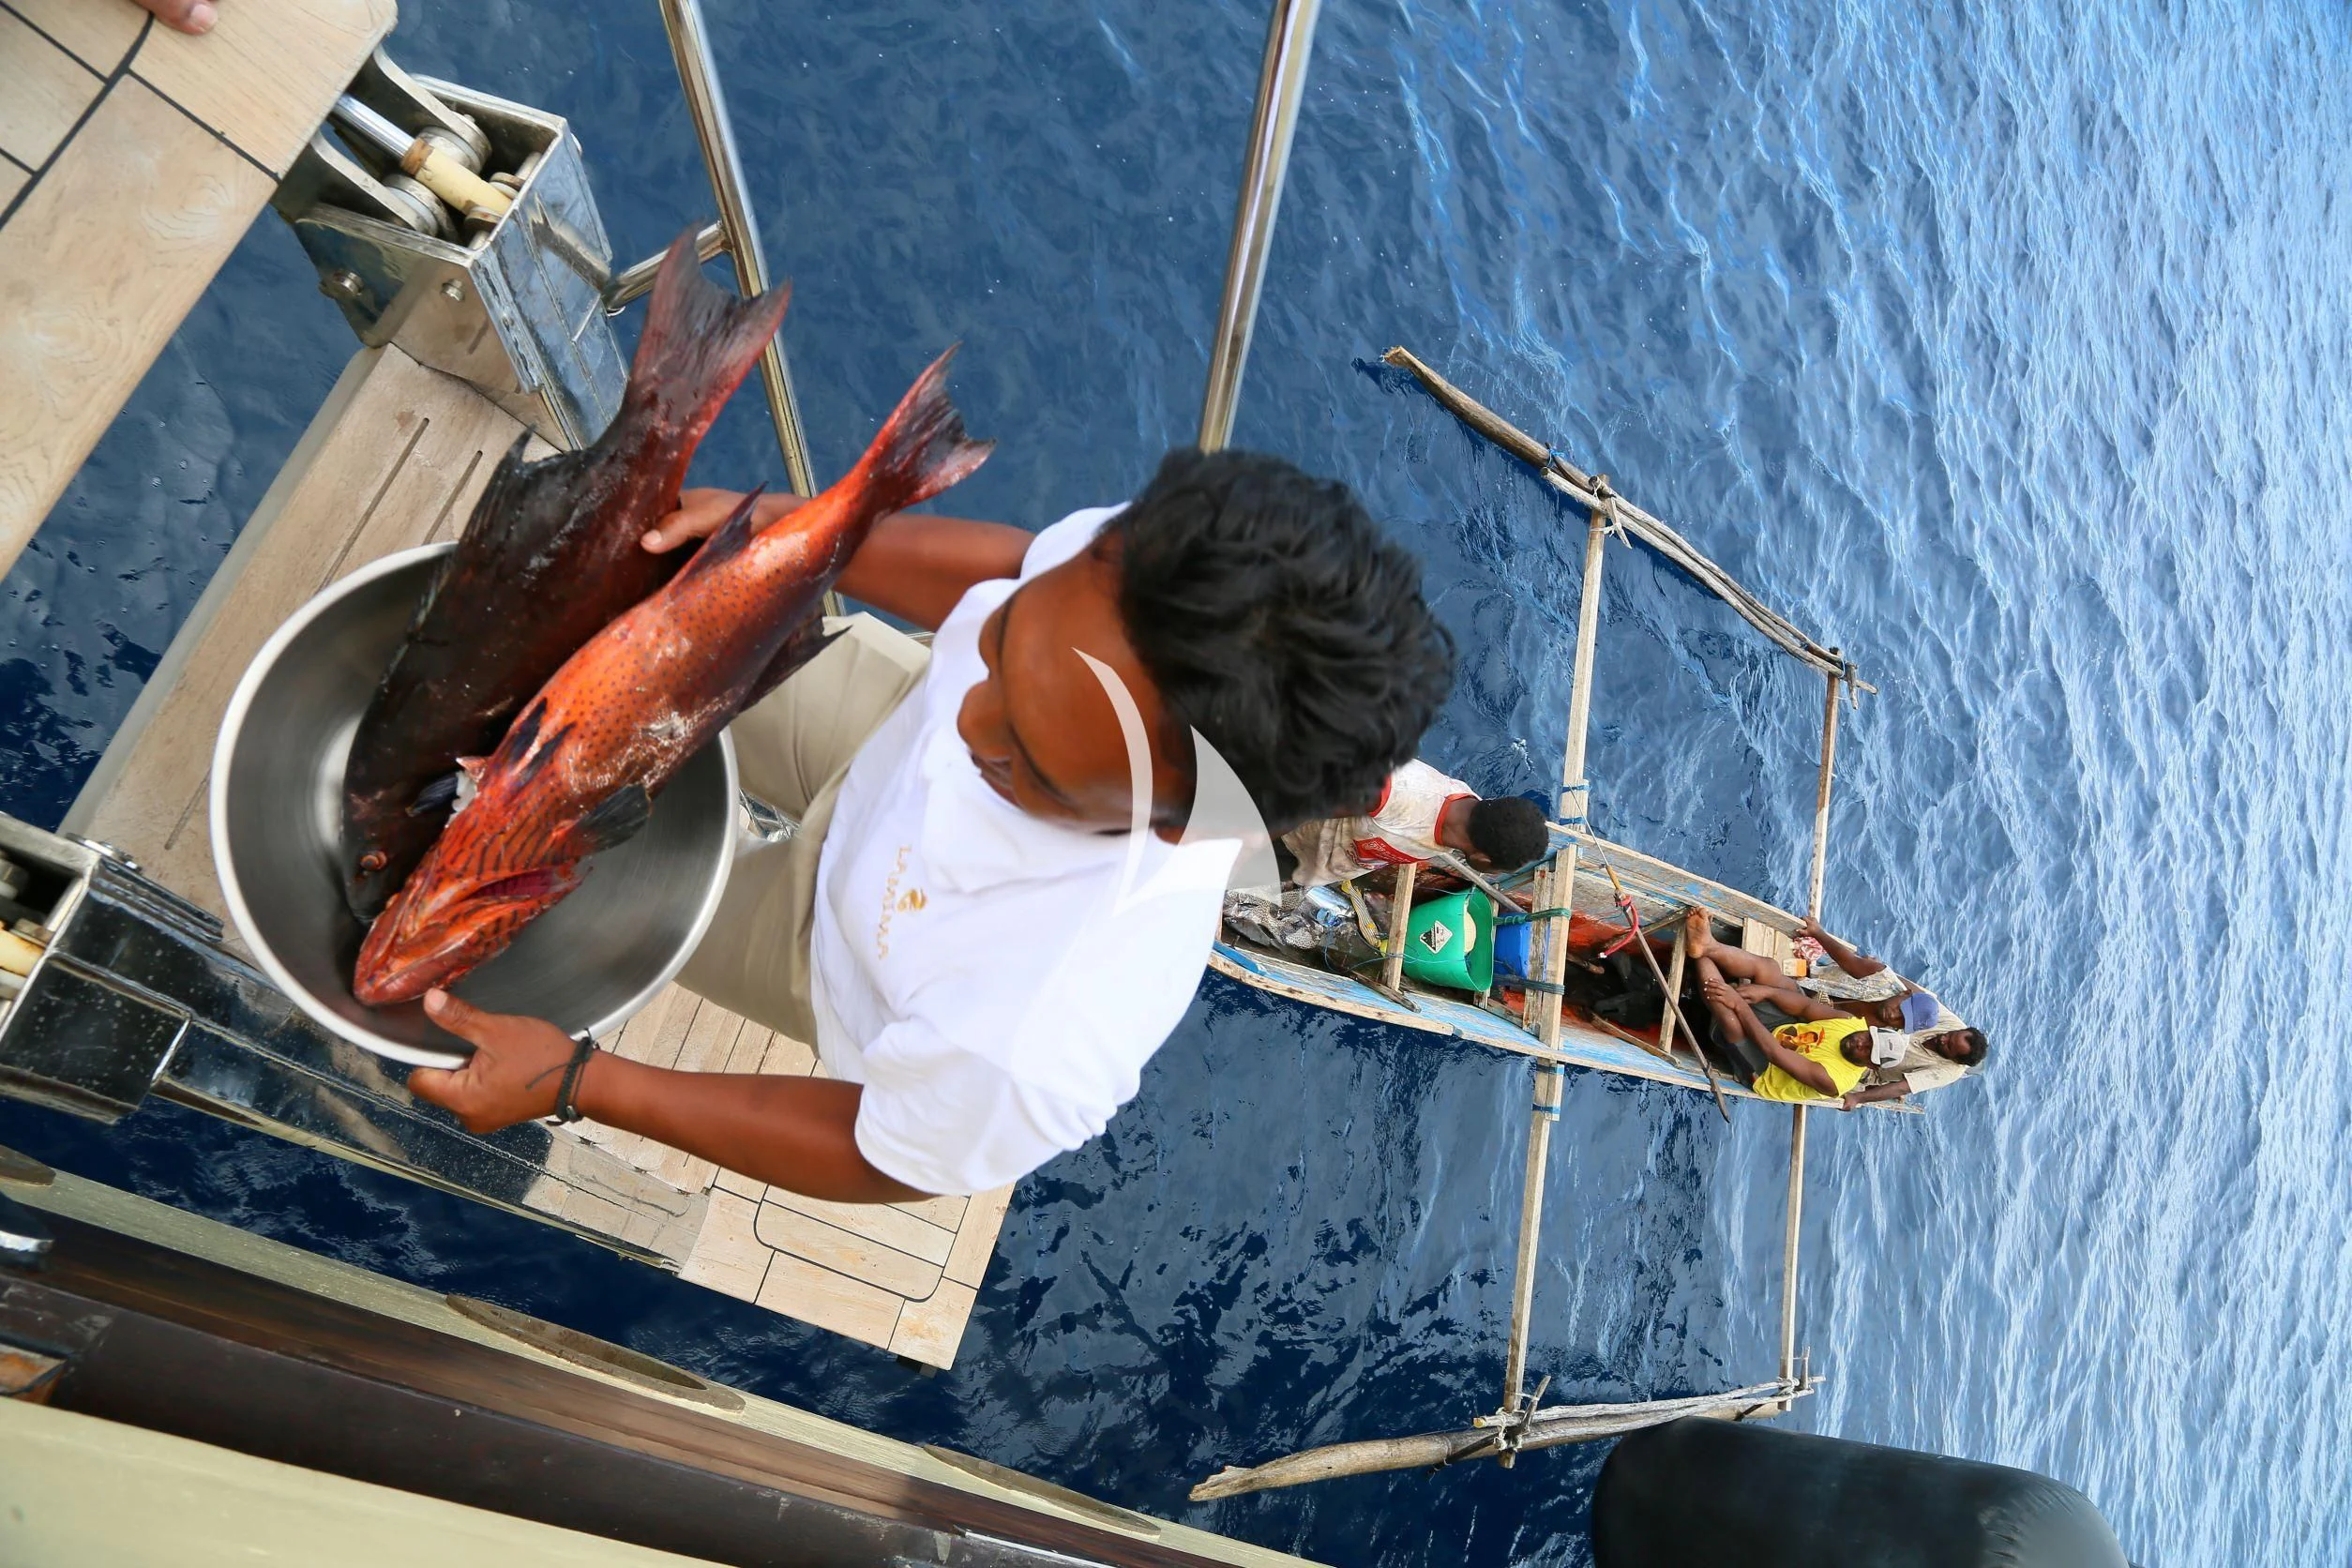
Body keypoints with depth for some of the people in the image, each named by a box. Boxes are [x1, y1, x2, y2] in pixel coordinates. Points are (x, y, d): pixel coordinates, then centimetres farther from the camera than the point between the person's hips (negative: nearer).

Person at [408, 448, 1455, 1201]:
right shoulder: (1132, 559, -38)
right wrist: (781, 530, -24)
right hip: (895, 754, 4)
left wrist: (578, 1084, -25)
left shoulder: (1034, 1047, -50)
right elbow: (1000, 562, -12)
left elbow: (883, 1158, -26)